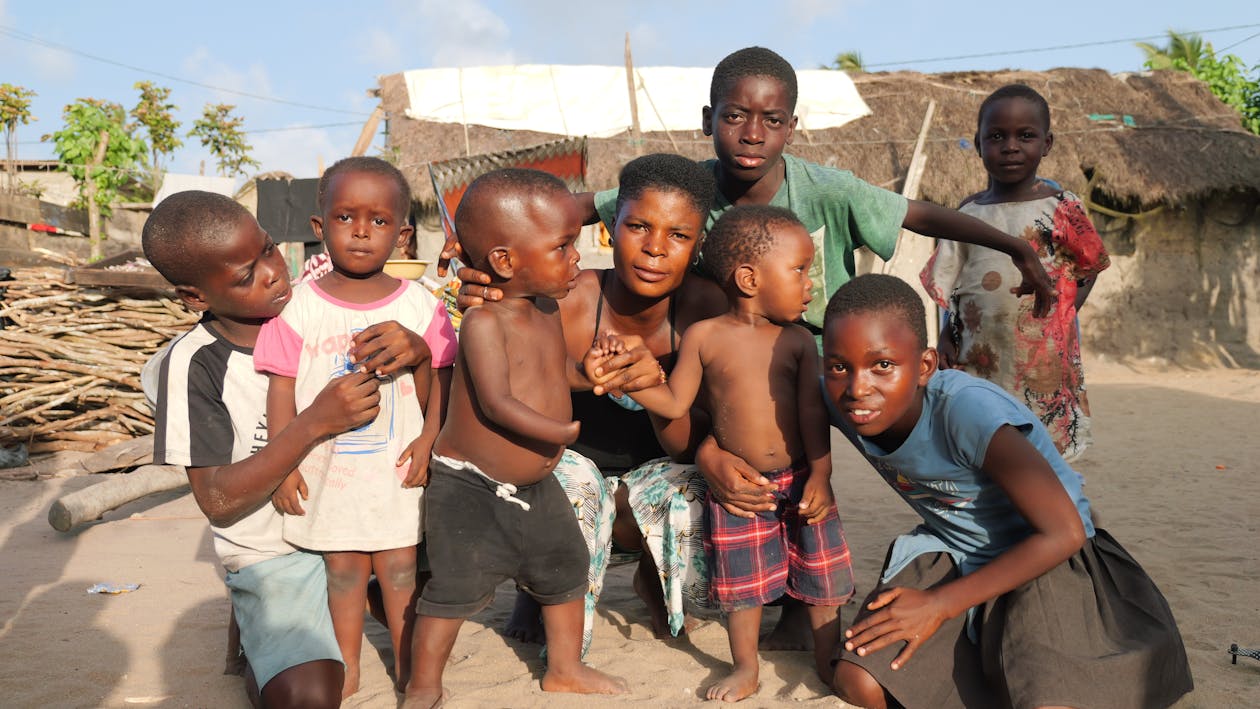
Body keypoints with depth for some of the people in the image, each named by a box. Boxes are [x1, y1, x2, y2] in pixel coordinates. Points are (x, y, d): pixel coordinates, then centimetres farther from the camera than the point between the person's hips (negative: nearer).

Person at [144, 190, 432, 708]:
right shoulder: (194, 364, -14)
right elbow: (217, 501, -17)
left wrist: (417, 346, -27)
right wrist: (315, 423, -27)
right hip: (274, 554, -5)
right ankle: (259, 656, 9)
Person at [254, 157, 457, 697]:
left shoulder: (419, 305, -4)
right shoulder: (297, 308, -7)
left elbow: (437, 382, 0)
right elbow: (281, 390, -4)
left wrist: (428, 439, -12)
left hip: (396, 468, 0)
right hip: (326, 467, 0)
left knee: (399, 566, 10)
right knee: (344, 569, 12)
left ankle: (408, 666, 27)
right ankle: (347, 668, 29)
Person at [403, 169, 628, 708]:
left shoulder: (548, 310, 4)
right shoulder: (483, 321, -22)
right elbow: (496, 403, -29)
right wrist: (563, 432, -23)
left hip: (536, 483, 8)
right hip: (469, 486, -8)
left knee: (568, 569, 16)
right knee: (456, 587, -5)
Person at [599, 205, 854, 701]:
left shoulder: (798, 341, -2)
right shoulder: (703, 337, -6)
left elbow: (813, 412, -5)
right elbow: (674, 403, -3)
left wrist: (820, 477, -13)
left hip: (800, 481, 1)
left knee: (822, 576, 10)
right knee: (743, 582, 10)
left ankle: (828, 662, 31)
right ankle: (745, 670, 30)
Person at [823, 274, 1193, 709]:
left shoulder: (965, 408, -35)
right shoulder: (838, 399, -20)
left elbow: (1065, 532, -29)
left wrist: (940, 605, -25)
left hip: (1043, 556, -4)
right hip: (951, 551, 5)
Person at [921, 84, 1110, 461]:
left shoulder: (1062, 208, -1)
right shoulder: (968, 212, 7)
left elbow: (1089, 268, 9)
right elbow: (947, 282, 12)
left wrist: (1064, 311, -4)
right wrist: (946, 334, 3)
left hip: (1044, 359, -3)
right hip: (977, 360, 3)